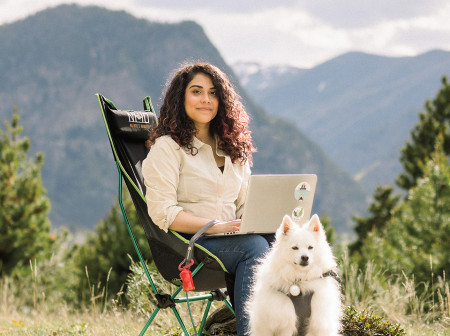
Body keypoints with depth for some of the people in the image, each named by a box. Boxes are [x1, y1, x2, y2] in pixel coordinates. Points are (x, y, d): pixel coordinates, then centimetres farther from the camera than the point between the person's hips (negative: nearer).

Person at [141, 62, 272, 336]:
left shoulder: (232, 148, 22)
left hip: (231, 240, 6)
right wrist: (216, 227, -19)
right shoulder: (167, 147, 0)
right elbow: (163, 213, -10)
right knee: (254, 246, -34)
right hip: (187, 245, -5)